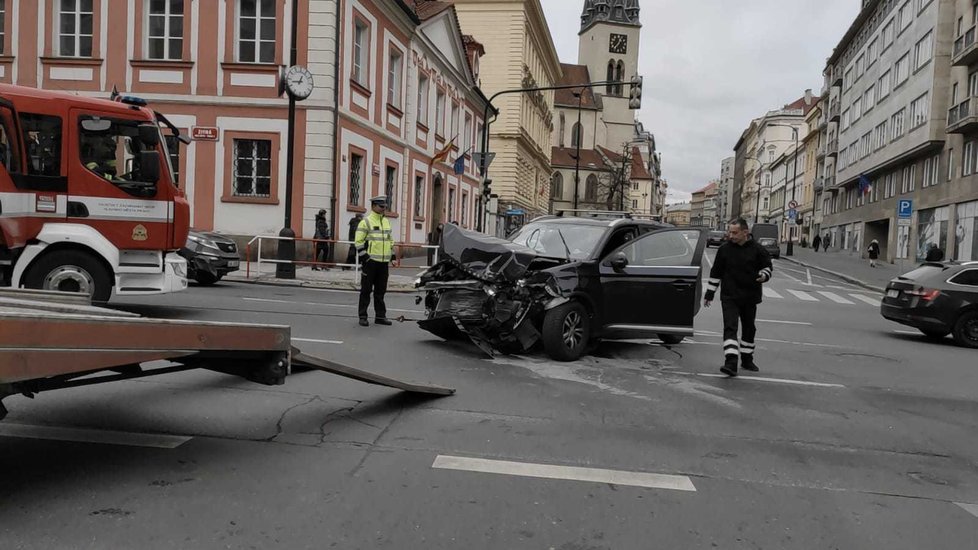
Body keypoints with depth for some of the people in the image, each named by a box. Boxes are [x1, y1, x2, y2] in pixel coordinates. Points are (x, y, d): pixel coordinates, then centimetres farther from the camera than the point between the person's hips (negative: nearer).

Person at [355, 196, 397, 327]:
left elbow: (390, 241, 23)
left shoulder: (387, 222, 16)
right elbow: (359, 241, -9)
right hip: (370, 261, -6)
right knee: (366, 290, 1)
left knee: (381, 290, 11)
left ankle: (380, 316, 18)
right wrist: (364, 257, -14)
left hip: (384, 262, 6)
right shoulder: (366, 222, -5)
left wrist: (393, 257, 16)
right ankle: (363, 316, 7)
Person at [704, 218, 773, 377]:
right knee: (730, 327, -16)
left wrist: (764, 275, -13)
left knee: (749, 329, 14)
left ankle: (747, 360, 31)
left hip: (750, 298, 2)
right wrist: (709, 294, 9)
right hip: (729, 297, -1)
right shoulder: (724, 249, -1)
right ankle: (731, 362, -23)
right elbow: (716, 273, 7)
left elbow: (768, 266, 11)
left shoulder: (757, 250, -3)